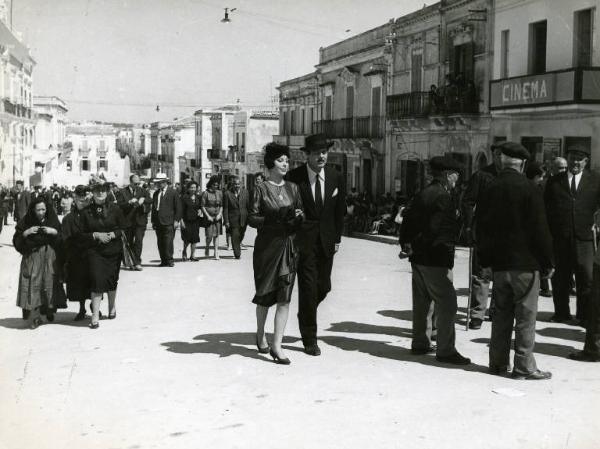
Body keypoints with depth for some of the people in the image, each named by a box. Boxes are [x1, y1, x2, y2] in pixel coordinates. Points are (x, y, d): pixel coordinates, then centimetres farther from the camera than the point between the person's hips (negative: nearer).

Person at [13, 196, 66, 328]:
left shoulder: (53, 221, 3)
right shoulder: (25, 222, 2)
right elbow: (16, 241, 2)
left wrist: (54, 232, -13)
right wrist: (26, 233, -14)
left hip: (50, 258, 1)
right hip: (31, 258, -1)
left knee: (50, 284, -3)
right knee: (33, 285, -9)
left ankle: (50, 310, 19)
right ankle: (34, 317, -8)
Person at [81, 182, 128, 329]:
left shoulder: (115, 209, 0)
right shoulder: (86, 211, 0)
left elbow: (124, 229, 2)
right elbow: (82, 234, 3)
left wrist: (112, 234, -14)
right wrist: (96, 235, -13)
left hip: (113, 250, 1)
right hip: (94, 252, -1)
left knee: (112, 280, 12)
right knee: (97, 281, -10)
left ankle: (112, 307, 38)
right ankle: (95, 316, -8)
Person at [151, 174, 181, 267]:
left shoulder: (173, 193, 1)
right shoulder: (156, 194, 17)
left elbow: (178, 207, 1)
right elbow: (153, 207, 20)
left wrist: (176, 220, -6)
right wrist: (153, 221, 12)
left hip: (168, 222, -5)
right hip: (158, 222, 5)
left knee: (168, 241, -10)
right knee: (160, 243, 3)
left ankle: (169, 260, -2)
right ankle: (163, 261, 8)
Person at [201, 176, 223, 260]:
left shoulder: (219, 193, 7)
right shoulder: (205, 193, -4)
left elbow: (221, 206, 11)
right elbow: (202, 206, -4)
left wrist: (219, 214, -4)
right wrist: (208, 216, -11)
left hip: (217, 217, 3)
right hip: (209, 217, -3)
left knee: (216, 235, 1)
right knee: (209, 236, -7)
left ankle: (216, 253, 5)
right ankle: (207, 247, 23)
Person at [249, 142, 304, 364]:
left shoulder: (293, 188, 9)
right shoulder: (261, 189, -3)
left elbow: (301, 213, 15)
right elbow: (252, 218, -6)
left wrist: (298, 215, -7)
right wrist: (273, 219, -20)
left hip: (288, 246, 3)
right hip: (267, 246, -3)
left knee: (284, 297, -4)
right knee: (265, 294, 10)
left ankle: (276, 346, -1)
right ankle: (260, 334, 35)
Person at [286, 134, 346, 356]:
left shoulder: (336, 178, 3)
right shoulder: (294, 177, -9)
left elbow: (339, 211, 12)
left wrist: (337, 238, 9)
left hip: (326, 240, 4)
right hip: (304, 240, -4)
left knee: (323, 287, 10)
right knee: (308, 287, -5)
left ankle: (305, 315, 41)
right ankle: (309, 339, 5)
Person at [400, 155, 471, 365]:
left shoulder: (421, 194, 13)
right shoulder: (442, 196, -15)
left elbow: (407, 220, 16)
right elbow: (449, 230, -19)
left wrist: (406, 243, 13)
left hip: (418, 258, 10)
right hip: (436, 260, -10)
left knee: (423, 301, 17)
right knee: (446, 303, -6)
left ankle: (420, 342, 26)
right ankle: (445, 350, -5)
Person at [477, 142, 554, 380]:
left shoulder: (490, 190, 5)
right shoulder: (529, 189, -10)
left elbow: (481, 228, 9)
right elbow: (540, 228, -10)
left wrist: (486, 262, 15)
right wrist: (547, 262, -3)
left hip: (499, 263, 5)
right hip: (525, 262, -5)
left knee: (502, 313, 13)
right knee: (526, 316, 1)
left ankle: (498, 363, 17)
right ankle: (524, 367, 4)